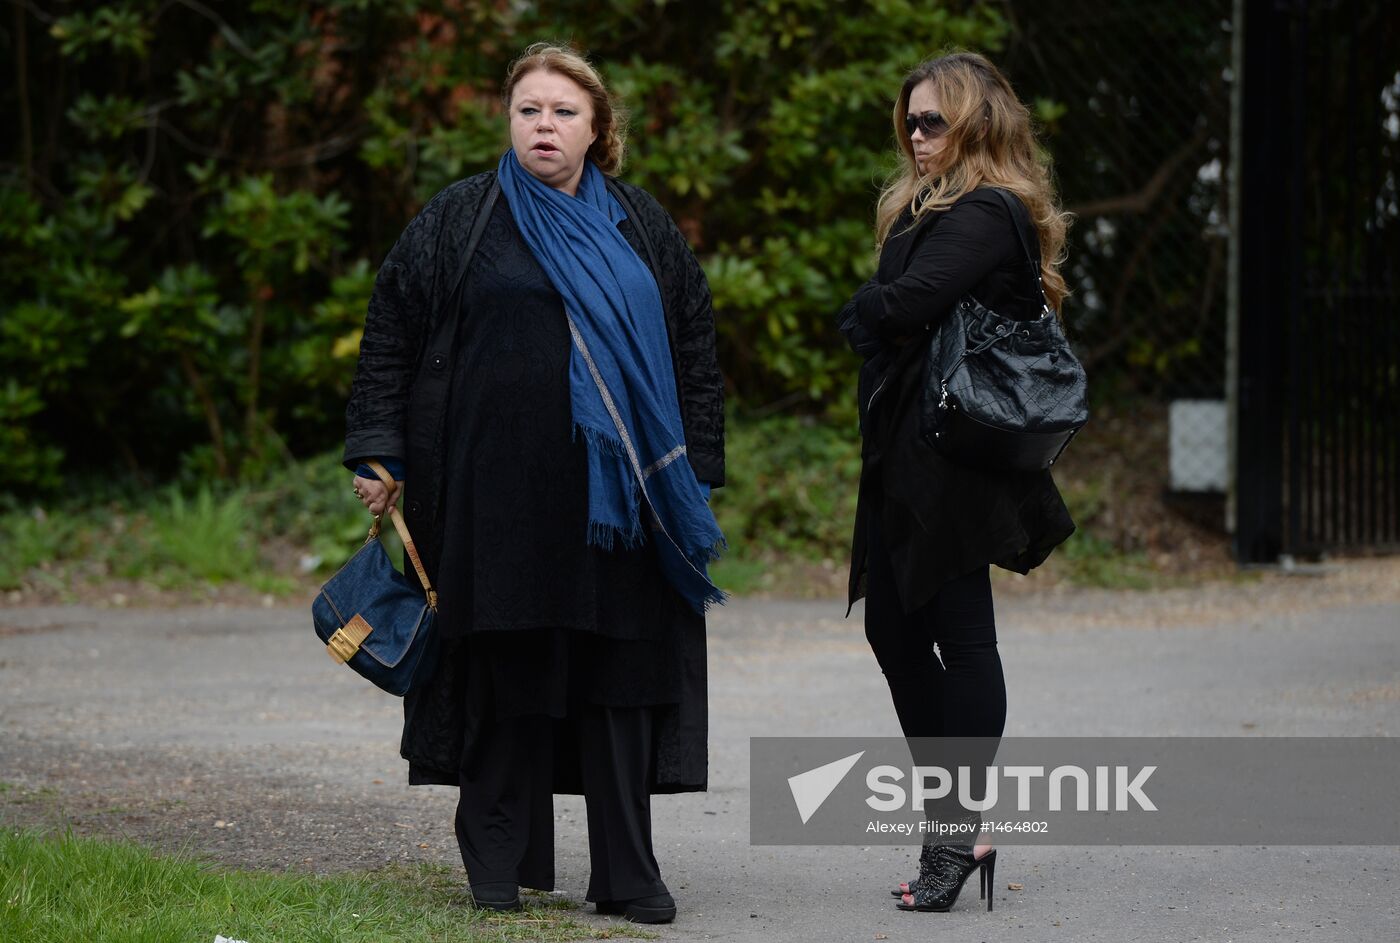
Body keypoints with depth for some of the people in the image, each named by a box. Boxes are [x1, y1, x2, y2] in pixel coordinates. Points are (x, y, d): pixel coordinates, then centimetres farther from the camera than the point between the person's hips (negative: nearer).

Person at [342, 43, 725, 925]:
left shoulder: (643, 227, 12)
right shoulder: (459, 221, 5)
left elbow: (696, 351, 13)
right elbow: (390, 337, 5)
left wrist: (696, 474, 7)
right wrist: (378, 453, -2)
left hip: (616, 490, 2)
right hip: (498, 490, -2)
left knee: (620, 670, 0)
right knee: (505, 673, 1)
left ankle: (628, 874, 5)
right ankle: (500, 865, 11)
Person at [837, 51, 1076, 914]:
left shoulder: (985, 216, -13)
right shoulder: (924, 207, 19)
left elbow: (908, 302, -23)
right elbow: (885, 312, 17)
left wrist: (861, 314, -4)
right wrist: (875, 320, -3)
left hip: (952, 455, -10)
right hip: (902, 453, 10)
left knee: (960, 631, -5)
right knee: (894, 627, 10)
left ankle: (962, 828, -1)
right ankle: (958, 817, 17)